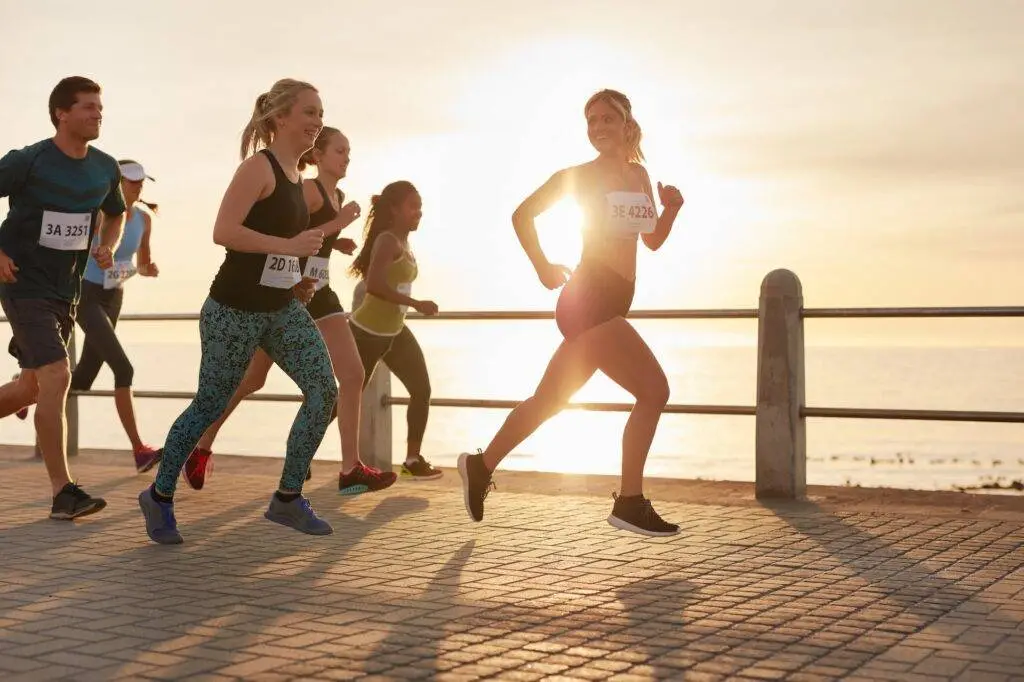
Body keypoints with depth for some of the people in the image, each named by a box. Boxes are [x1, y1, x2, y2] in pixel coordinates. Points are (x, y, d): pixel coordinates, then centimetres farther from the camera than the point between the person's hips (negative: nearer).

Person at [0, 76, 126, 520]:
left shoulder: (105, 169, 4)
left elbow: (114, 214, 22)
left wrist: (107, 248, 1)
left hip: (66, 290, 7)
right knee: (57, 375, -18)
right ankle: (63, 492, -15)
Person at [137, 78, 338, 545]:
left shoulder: (296, 176, 12)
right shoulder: (258, 167, -14)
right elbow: (224, 232, -25)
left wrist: (295, 278, 12)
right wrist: (290, 246, -24)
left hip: (282, 308, 8)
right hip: (234, 310, -8)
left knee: (324, 390, -5)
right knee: (210, 406, 2)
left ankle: (288, 498, 5)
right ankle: (159, 496, 22)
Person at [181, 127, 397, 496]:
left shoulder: (339, 197, 14)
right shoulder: (308, 190, -12)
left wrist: (336, 243, 7)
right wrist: (336, 225, -22)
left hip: (318, 293, 8)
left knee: (352, 374, -5)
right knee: (252, 378, 2)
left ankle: (351, 469, -4)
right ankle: (200, 447, 21)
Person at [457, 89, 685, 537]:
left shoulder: (640, 176, 14)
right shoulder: (580, 175, -3)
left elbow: (652, 240, 21)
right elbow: (523, 214, 5)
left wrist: (671, 210, 2)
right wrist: (543, 267, -1)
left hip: (610, 305, 8)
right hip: (587, 299, -8)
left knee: (548, 400, 17)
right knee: (654, 389, -15)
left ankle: (480, 465, 32)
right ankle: (630, 504, -10)